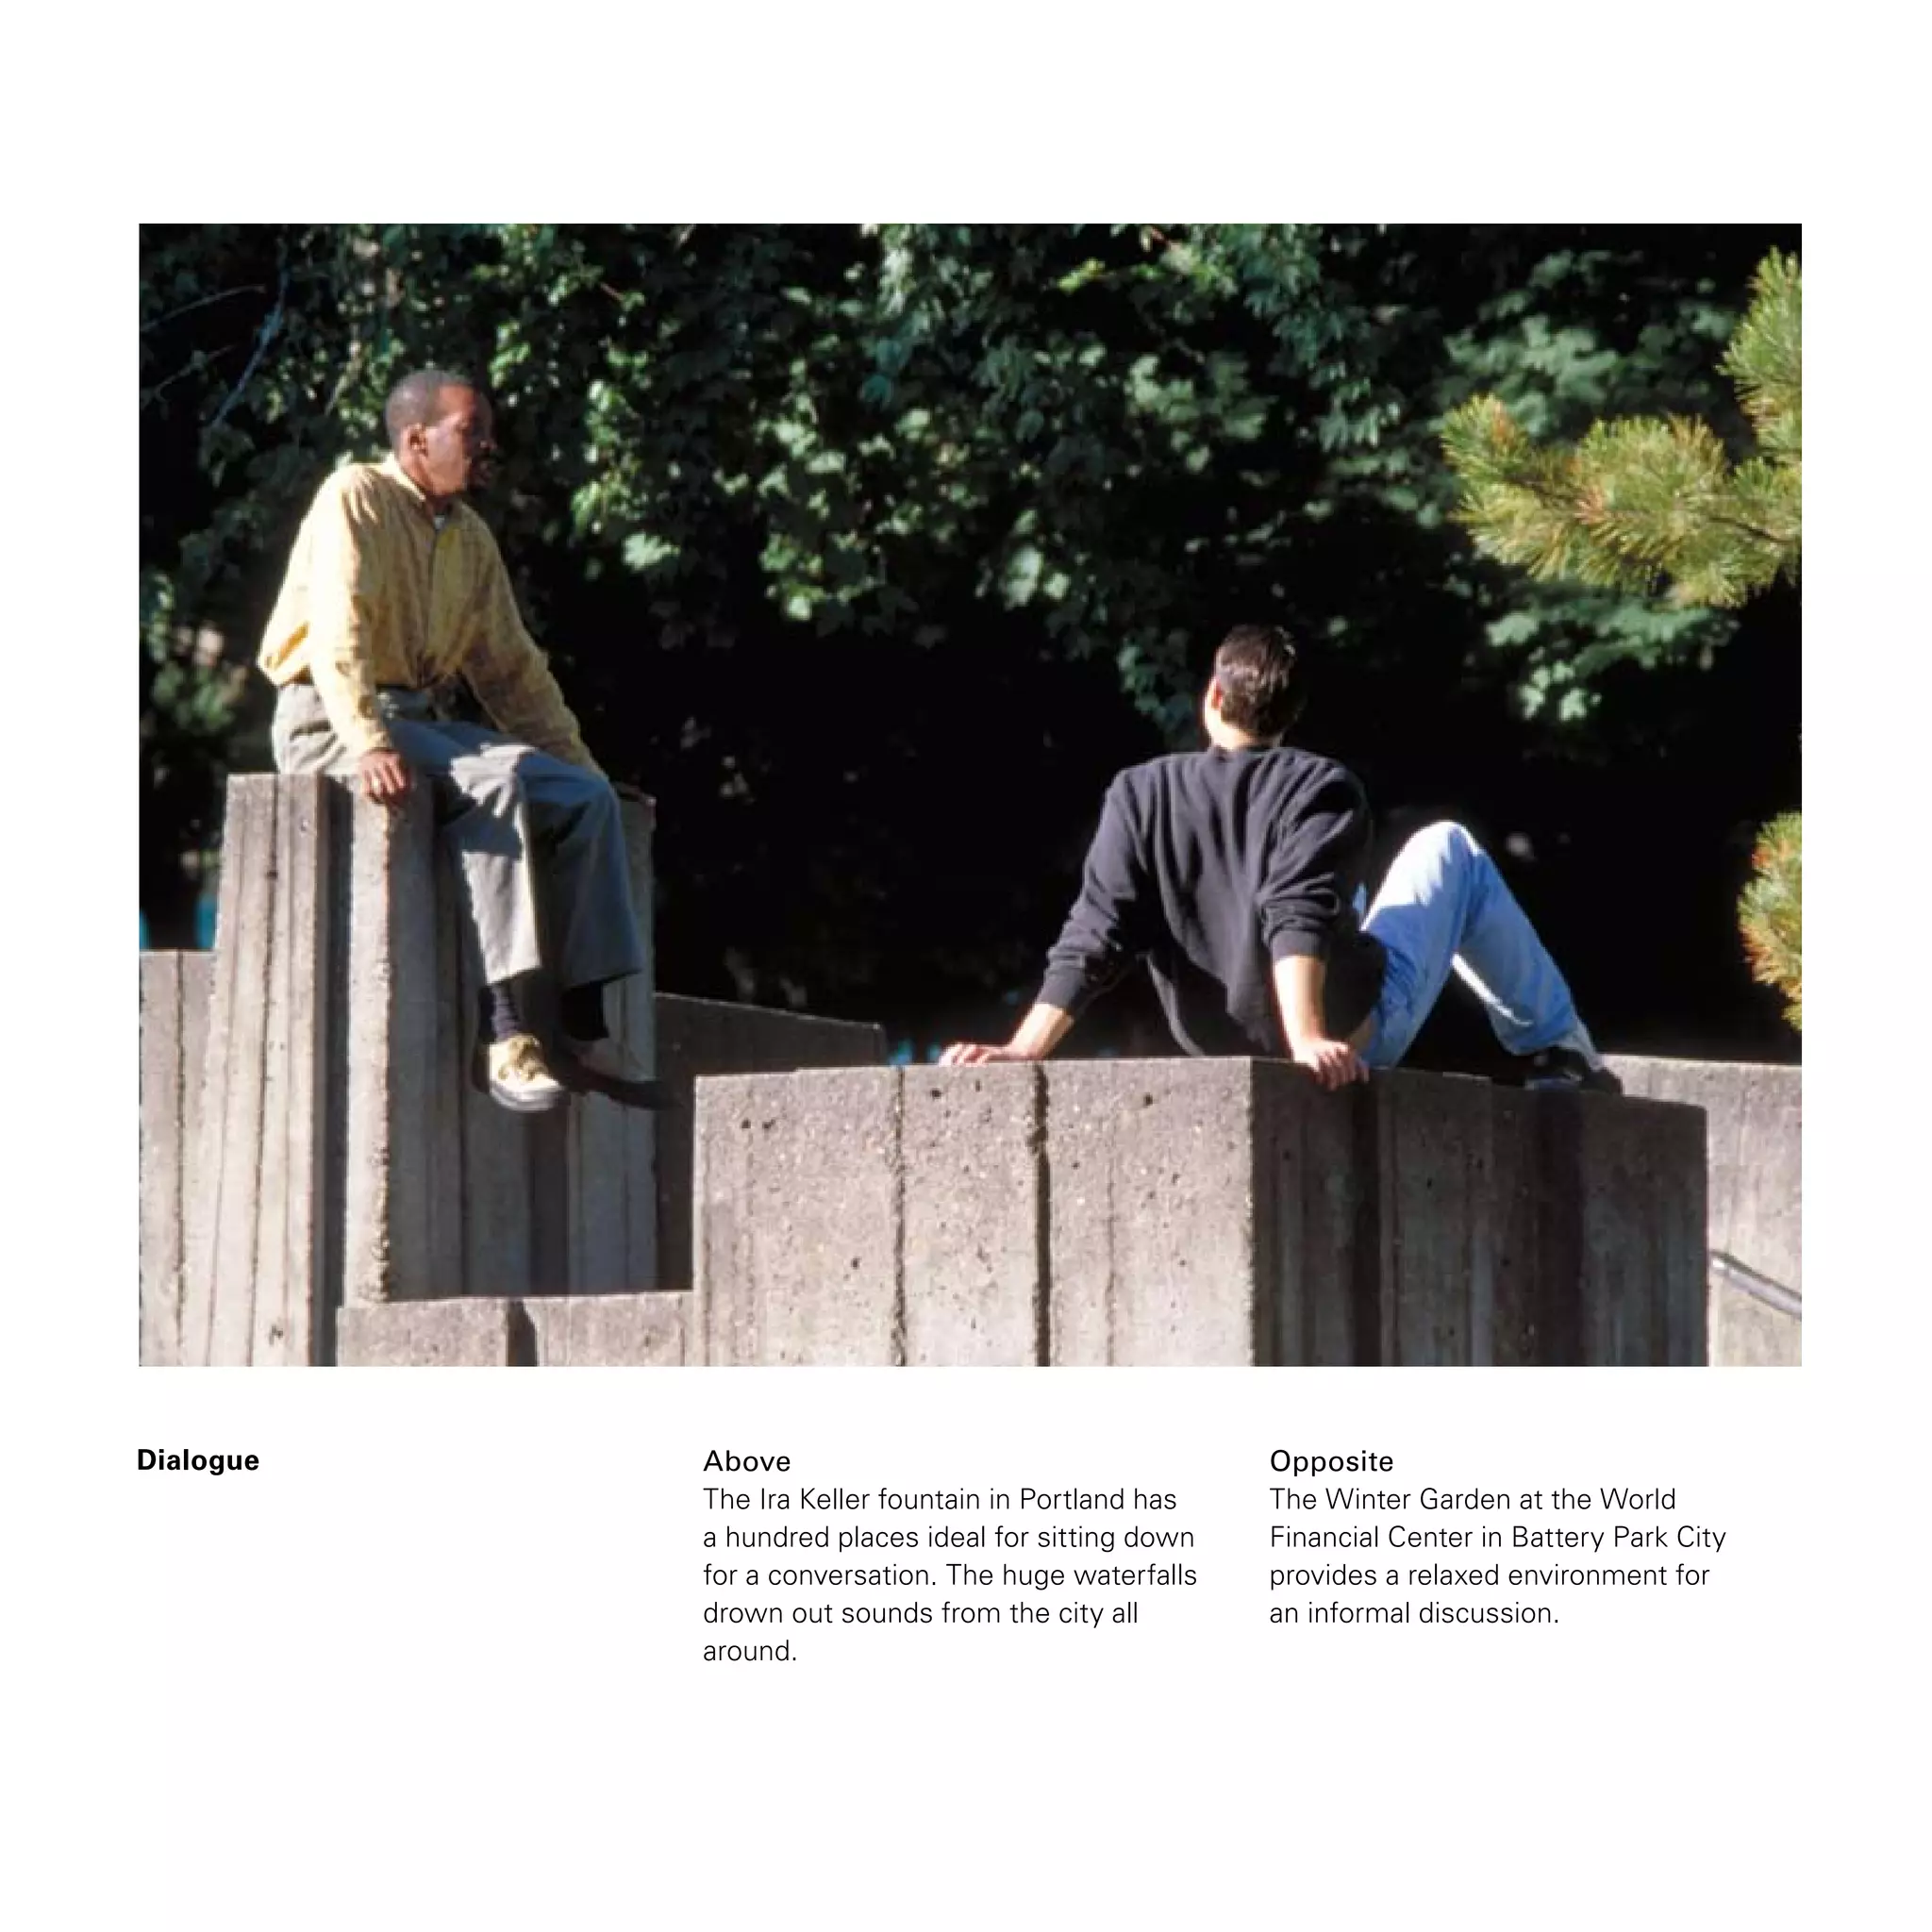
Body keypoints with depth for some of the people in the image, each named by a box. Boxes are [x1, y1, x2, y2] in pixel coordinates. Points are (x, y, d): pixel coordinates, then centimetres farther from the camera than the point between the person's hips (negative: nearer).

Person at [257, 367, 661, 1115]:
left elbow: (511, 667, 23)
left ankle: (584, 1030, -11)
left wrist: (576, 760, 16)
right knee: (496, 781, -32)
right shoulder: (357, 498, -9)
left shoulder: (471, 537, 16)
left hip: (422, 717, 8)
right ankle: (500, 1032, -38)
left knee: (585, 795, -9)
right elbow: (338, 630, -22)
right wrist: (367, 744, -34)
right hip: (328, 721, -8)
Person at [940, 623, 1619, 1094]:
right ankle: (1554, 1049, 22)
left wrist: (1024, 1050, -21)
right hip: (1349, 1034, -4)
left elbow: (1095, 937, -16)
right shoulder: (1322, 787, -14)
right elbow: (1298, 919, -30)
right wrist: (1308, 1040, -40)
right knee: (1450, 849, 20)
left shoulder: (1139, 793, -7)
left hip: (1224, 1050, 4)